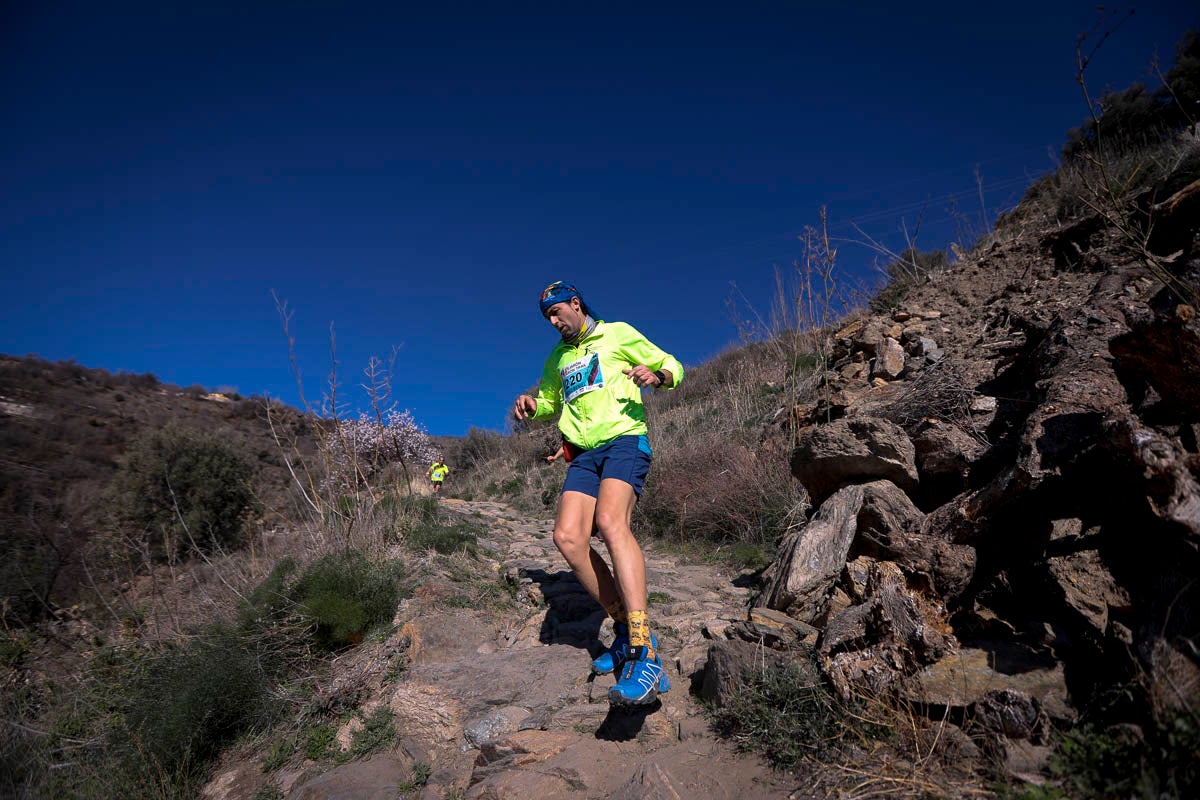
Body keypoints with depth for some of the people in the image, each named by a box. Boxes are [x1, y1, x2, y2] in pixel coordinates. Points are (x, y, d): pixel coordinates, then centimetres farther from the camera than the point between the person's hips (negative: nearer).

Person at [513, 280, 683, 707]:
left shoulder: (618, 334, 8)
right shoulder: (558, 357, 24)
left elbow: (674, 367, 8)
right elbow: (549, 401, 37)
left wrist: (654, 375, -16)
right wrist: (530, 405, 13)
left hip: (624, 439, -6)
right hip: (583, 453, 6)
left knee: (610, 522, -32)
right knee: (568, 537, -17)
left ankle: (645, 653, -36)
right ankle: (625, 628, -2)